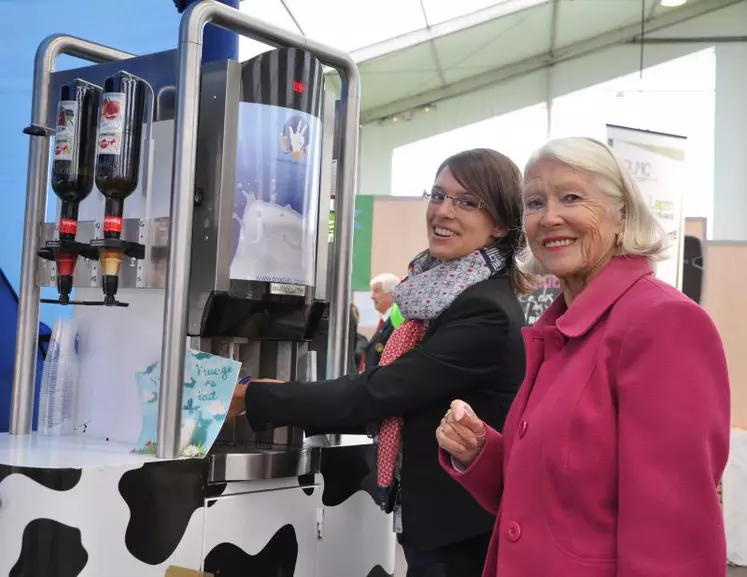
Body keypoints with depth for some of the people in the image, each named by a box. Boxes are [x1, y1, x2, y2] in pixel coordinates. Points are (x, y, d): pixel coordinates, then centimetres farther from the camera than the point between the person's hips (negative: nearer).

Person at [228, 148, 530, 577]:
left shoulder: (487, 313, -22)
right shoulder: (440, 292, 6)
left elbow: (375, 393, -24)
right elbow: (393, 396, 11)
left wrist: (251, 398, -18)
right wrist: (286, 397, 1)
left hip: (461, 533, -8)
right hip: (433, 518, 8)